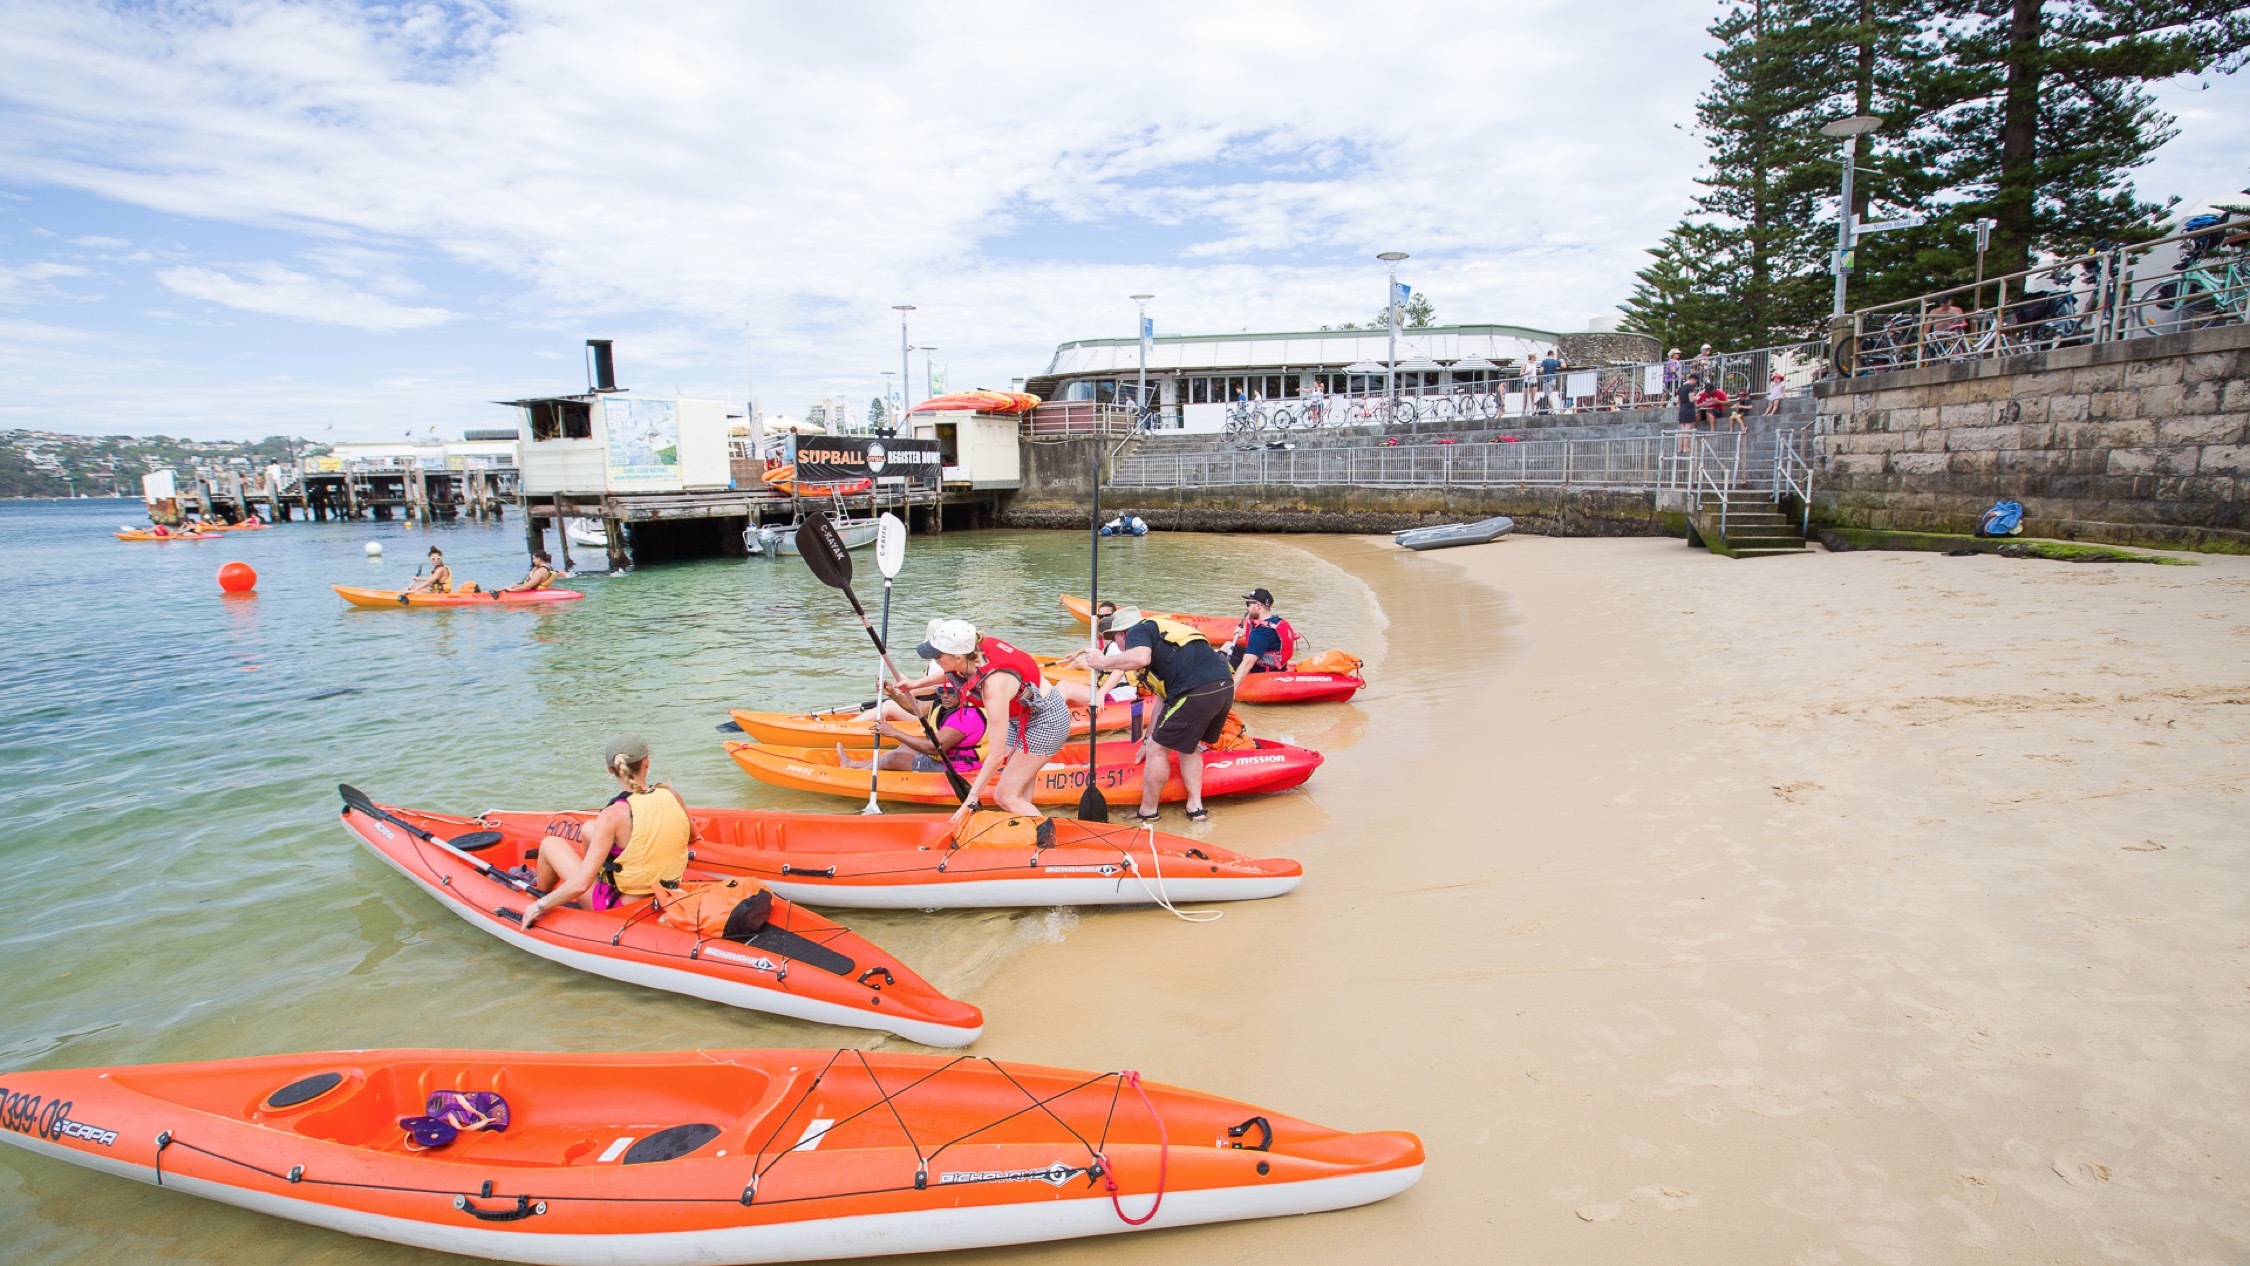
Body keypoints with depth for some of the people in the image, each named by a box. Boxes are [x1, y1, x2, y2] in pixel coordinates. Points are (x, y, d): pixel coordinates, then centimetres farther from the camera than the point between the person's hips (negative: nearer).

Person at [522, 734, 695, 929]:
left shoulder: (613, 815, -24)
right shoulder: (670, 795, -10)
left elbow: (581, 884, -25)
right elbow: (692, 836, 10)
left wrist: (541, 905, -10)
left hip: (622, 907, -6)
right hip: (664, 894, 6)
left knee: (550, 843, 13)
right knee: (588, 828, 19)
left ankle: (540, 894, 42)